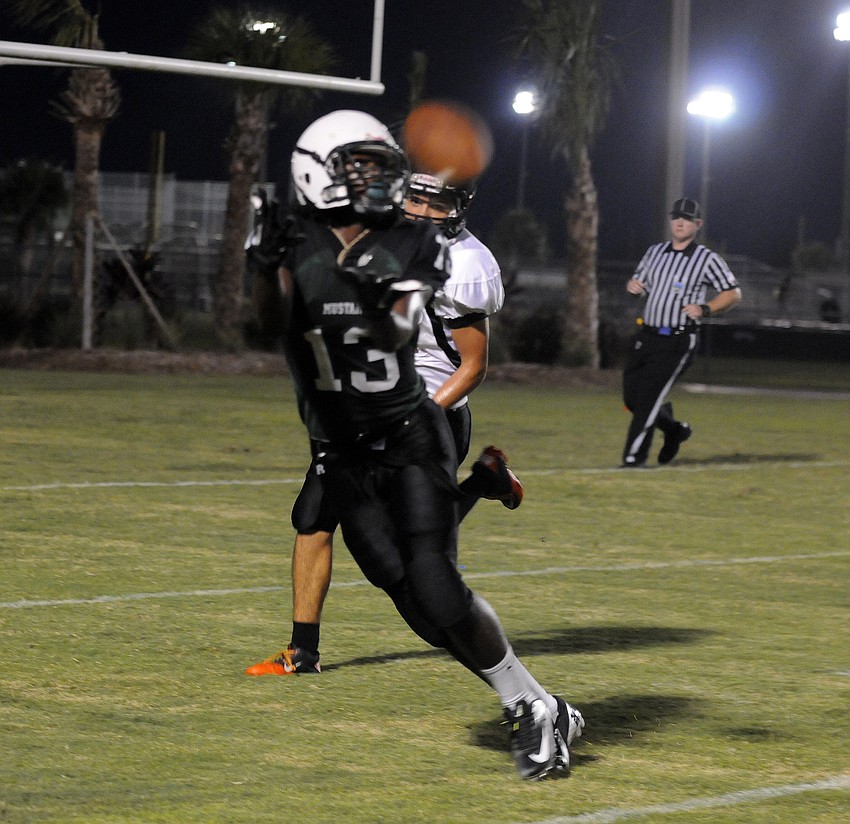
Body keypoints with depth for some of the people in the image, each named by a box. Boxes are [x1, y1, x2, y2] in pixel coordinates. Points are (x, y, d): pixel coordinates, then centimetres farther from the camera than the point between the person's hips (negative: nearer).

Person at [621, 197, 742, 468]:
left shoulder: (708, 260, -5)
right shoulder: (655, 252, 11)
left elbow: (733, 293, -1)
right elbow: (639, 281, 22)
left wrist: (705, 309, -15)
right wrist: (632, 284, -2)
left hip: (677, 342, -6)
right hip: (646, 336, 6)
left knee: (648, 396, -14)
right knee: (631, 397, 8)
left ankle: (634, 456, -7)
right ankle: (674, 430, 32)